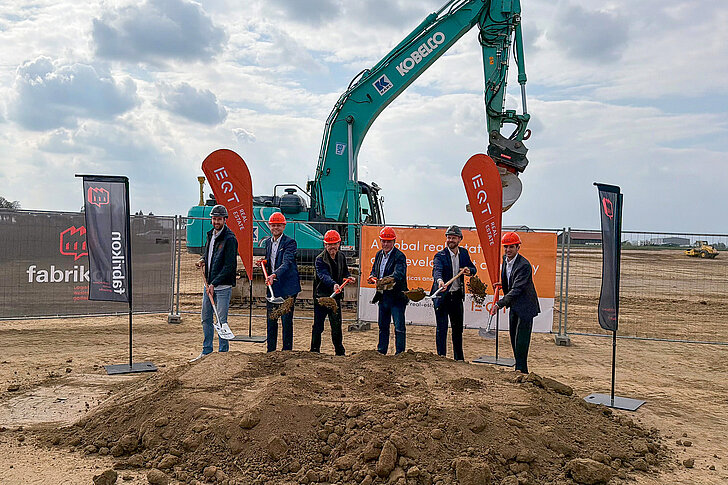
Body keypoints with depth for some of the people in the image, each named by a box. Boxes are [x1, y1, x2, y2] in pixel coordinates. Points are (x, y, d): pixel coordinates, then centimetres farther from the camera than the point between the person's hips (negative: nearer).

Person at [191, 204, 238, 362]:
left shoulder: (230, 239, -14)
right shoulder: (211, 234, 11)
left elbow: (229, 266, -19)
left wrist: (214, 284, -21)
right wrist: (203, 260, 5)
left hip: (223, 286, -8)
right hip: (209, 284, 8)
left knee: (221, 320, -3)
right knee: (206, 318, 14)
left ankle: (223, 352, 9)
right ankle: (207, 351, 26)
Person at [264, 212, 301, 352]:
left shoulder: (290, 242, -9)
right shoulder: (268, 242, 13)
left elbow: (287, 263, -23)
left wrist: (274, 275, -37)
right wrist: (264, 262, 7)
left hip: (287, 288, -6)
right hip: (272, 287, 7)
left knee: (286, 321, -2)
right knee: (271, 320, 11)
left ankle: (287, 351, 8)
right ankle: (271, 351, 21)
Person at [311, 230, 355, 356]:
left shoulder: (342, 257, 6)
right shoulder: (320, 259, -13)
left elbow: (345, 272, 19)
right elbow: (324, 275, -29)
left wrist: (348, 277, -4)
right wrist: (334, 284, -47)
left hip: (336, 296, 5)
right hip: (321, 296, -5)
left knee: (337, 325, 13)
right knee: (318, 326, -1)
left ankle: (340, 351, 26)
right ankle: (314, 350, 13)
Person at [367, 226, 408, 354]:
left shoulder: (399, 256, -12)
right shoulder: (379, 254, 12)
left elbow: (398, 274, -26)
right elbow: (374, 271, 22)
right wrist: (372, 277, -2)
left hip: (396, 297, -7)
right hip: (382, 296, 7)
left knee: (399, 327, -4)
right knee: (383, 326, 17)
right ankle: (381, 352, 28)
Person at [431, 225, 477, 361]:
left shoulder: (464, 253, 4)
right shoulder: (440, 255, -13)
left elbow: (473, 268, 14)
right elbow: (437, 270, -31)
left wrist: (469, 270, -10)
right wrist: (439, 280, -53)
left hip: (457, 295, 5)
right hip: (442, 296, -5)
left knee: (458, 328, 15)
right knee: (442, 328, -2)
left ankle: (459, 358, 29)